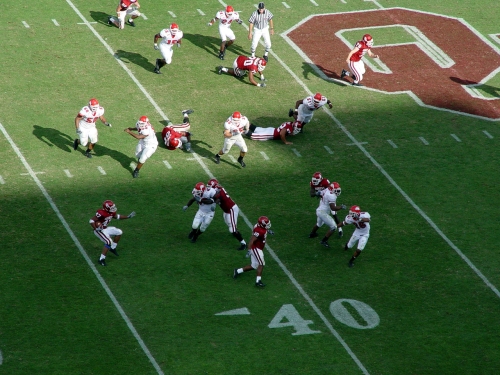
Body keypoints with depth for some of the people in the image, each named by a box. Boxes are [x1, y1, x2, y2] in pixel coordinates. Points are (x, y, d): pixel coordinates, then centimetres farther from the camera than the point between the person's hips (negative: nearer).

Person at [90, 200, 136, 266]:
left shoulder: (111, 212, -4)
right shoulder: (101, 213, -31)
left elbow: (117, 216, 18)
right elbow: (91, 221, -28)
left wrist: (127, 217, 14)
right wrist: (96, 228, -39)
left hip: (105, 228, 9)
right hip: (99, 230, -9)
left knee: (119, 232, 15)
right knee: (109, 242, -22)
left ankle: (113, 248, 28)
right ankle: (101, 259, -16)